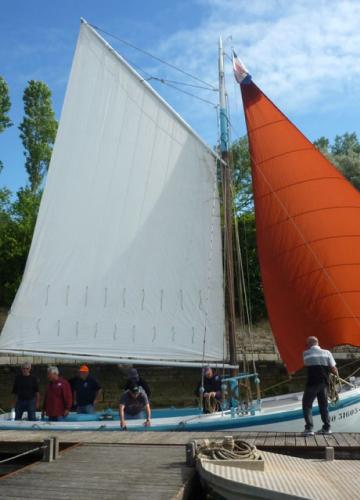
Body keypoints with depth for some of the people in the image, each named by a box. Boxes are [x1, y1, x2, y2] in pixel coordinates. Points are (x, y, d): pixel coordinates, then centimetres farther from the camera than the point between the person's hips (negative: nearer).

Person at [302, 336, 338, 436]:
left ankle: (309, 428, -3)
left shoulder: (306, 353, -1)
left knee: (307, 405, 6)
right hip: (324, 383, 3)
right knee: (324, 405, 18)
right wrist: (336, 374, 22)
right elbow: (334, 369, -1)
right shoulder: (326, 353, 1)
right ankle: (326, 428, 22)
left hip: (312, 383, -3)